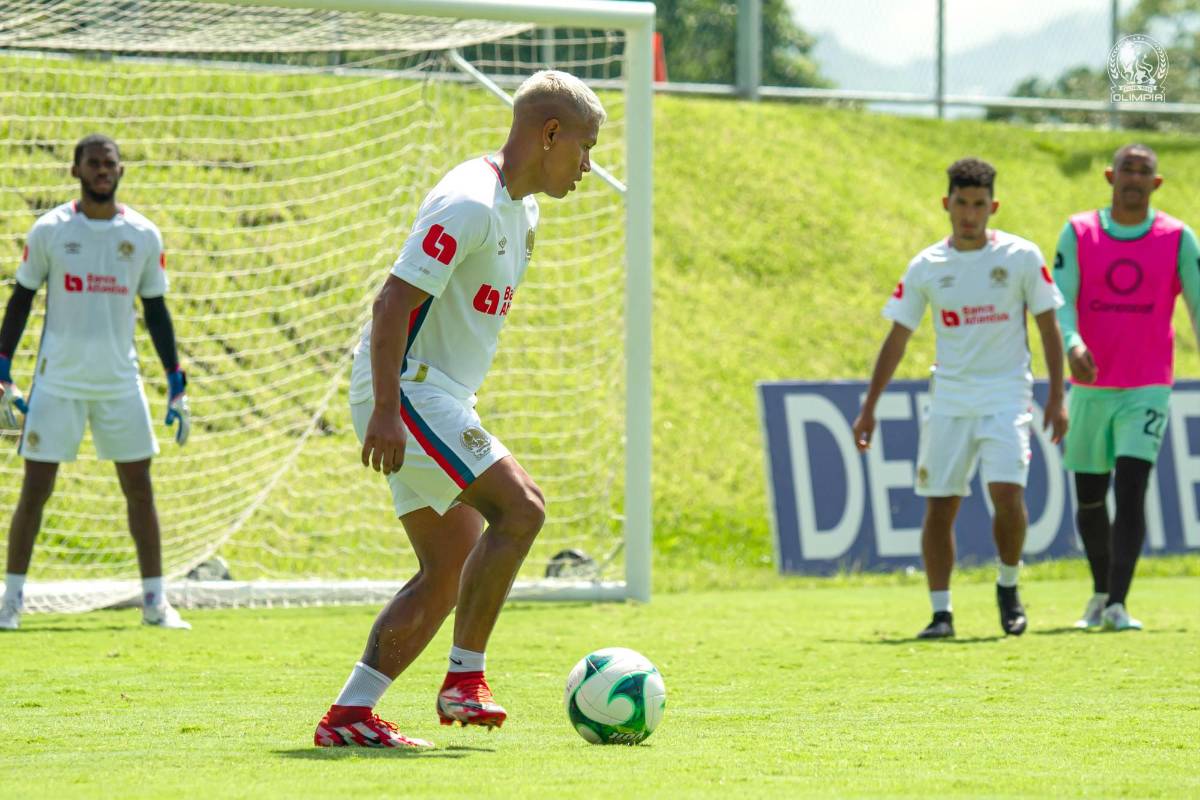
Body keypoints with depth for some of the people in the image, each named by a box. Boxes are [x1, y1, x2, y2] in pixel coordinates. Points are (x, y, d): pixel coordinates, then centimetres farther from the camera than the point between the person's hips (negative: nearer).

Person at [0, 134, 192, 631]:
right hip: (57, 381, -2)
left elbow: (156, 311, 10)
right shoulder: (49, 230, -2)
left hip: (121, 382, 2)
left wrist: (177, 386, 7)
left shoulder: (144, 235, 3)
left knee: (140, 491, 3)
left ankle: (155, 601, 11)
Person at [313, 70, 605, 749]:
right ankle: (465, 680, -13)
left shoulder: (522, 210, 16)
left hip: (439, 399, 10)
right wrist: (386, 410, -28)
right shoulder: (470, 204, -17)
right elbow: (396, 299, -22)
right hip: (405, 391, -10)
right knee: (520, 506, -19)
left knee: (449, 575, 6)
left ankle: (349, 713, 5)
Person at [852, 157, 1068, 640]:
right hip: (948, 401, 2)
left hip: (1007, 396, -2)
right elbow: (897, 338, 8)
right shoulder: (926, 267, 3)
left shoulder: (1021, 257, -2)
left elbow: (1048, 328, 3)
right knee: (939, 506, -2)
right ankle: (941, 612, 7)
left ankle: (1008, 587, 8)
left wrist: (1056, 398, -3)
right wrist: (868, 409, 5)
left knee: (1008, 496, -17)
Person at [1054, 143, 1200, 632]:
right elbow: (1060, 302, -7)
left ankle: (1117, 605, -18)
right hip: (1091, 387, 2)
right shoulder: (1078, 234, 2)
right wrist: (1072, 344, -27)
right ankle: (1101, 591, 32)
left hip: (1147, 389, -2)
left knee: (1131, 491, -16)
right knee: (1089, 497, 11)